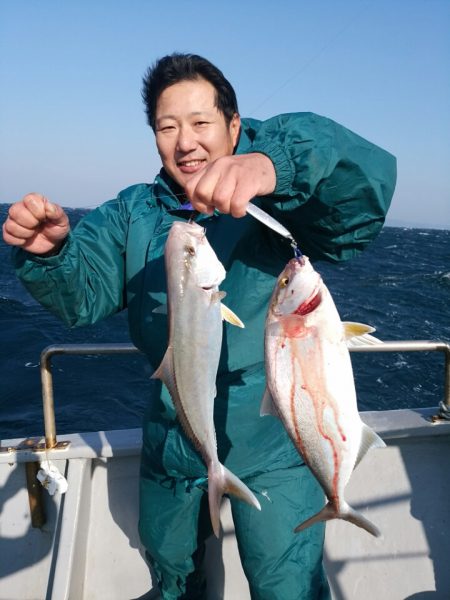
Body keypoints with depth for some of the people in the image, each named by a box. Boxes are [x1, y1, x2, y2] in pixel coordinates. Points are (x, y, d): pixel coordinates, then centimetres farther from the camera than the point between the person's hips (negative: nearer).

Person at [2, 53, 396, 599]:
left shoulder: (279, 201, -13)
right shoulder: (134, 212, 3)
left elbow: (369, 179, -31)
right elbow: (82, 293, -6)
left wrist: (275, 165, -51)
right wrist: (49, 251, -29)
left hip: (270, 437, -5)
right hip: (169, 437, 5)